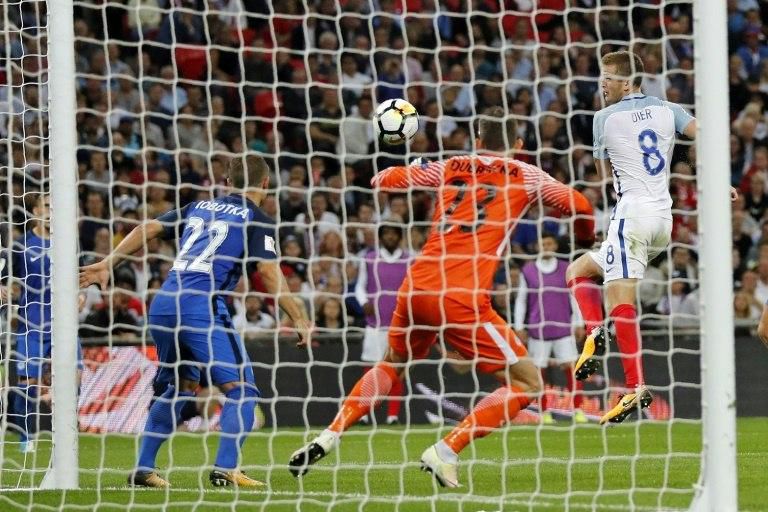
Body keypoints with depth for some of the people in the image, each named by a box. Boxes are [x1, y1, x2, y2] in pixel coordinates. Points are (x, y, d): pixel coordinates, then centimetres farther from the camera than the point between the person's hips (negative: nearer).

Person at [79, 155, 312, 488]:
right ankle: (225, 469, -17)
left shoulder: (200, 207, 23)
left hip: (163, 304, 7)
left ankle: (143, 469, 18)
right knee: (241, 390, -1)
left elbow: (149, 229, 18)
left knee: (182, 387, 23)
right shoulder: (256, 220, 6)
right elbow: (269, 274, -5)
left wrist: (107, 264, 20)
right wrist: (298, 318, 0)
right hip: (201, 306, -7)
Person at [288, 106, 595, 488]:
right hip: (462, 298, -5)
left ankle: (329, 437, 20)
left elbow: (383, 180, 22)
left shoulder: (450, 167, 17)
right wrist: (586, 238, 29)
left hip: (416, 287, 5)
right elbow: (579, 208, 8)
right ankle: (445, 453, -7)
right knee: (526, 382, 4)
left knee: (393, 364, 33)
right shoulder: (525, 176, 9)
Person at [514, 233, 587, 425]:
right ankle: (544, 413, 8)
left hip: (563, 329, 0)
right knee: (539, 371, 0)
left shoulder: (566, 269, 7)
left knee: (571, 367, -7)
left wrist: (578, 324, 10)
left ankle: (578, 410, -3)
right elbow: (521, 300, 9)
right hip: (538, 329, 0)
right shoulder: (528, 271, 4)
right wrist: (519, 327, 5)